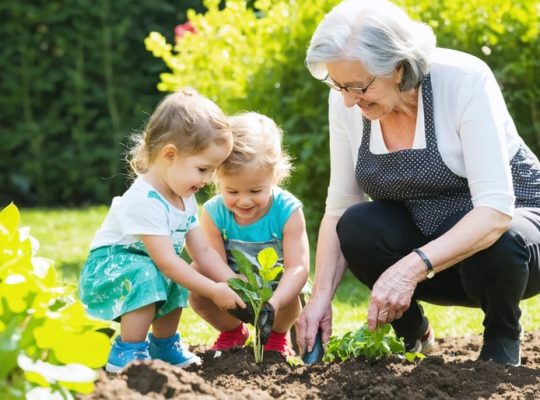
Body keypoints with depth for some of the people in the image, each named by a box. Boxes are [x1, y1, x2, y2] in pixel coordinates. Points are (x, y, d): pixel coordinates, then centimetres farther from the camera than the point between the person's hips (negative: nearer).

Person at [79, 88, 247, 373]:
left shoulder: (184, 198, 3)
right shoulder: (145, 201, -29)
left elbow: (202, 250, 5)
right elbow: (165, 261, -31)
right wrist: (214, 291, -28)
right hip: (106, 270, -10)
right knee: (148, 276, -33)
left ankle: (164, 347, 26)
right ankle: (127, 354, -21)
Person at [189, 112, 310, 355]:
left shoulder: (287, 211, -24)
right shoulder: (214, 213, -18)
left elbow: (298, 267, -32)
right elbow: (214, 266, -22)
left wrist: (273, 304, -51)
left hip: (278, 289, -2)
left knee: (290, 300, -34)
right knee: (197, 290, -25)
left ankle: (277, 335, 6)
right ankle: (232, 332, 10)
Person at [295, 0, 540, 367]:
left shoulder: (464, 80, -26)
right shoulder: (346, 102, -12)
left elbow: (495, 210, -32)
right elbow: (339, 207, -6)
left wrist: (414, 267, -44)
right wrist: (321, 296, -20)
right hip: (423, 232, 4)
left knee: (499, 244, -37)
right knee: (357, 226, -26)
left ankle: (502, 336, -3)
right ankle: (411, 333, 3)